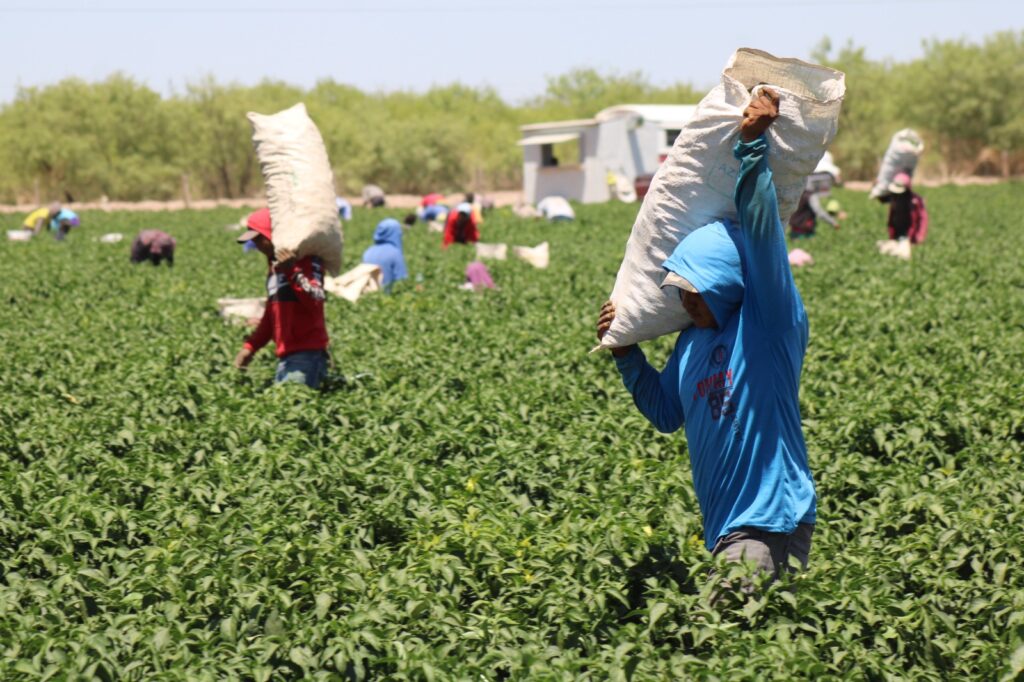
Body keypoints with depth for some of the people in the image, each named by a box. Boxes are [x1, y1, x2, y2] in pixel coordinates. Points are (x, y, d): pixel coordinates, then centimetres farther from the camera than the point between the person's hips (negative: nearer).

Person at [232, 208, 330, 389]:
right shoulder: (274, 265, 20)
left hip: (307, 353, -8)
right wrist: (250, 346, 23)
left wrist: (292, 272, -30)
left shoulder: (305, 259, -5)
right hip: (286, 354, 8)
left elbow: (316, 301, -20)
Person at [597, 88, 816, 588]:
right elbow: (666, 413, 26)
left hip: (770, 526, -8)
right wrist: (625, 352, 16)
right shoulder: (692, 341, 13)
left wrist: (752, 143, -22)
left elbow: (761, 231, -19)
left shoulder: (770, 322, -7)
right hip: (725, 530, 8)